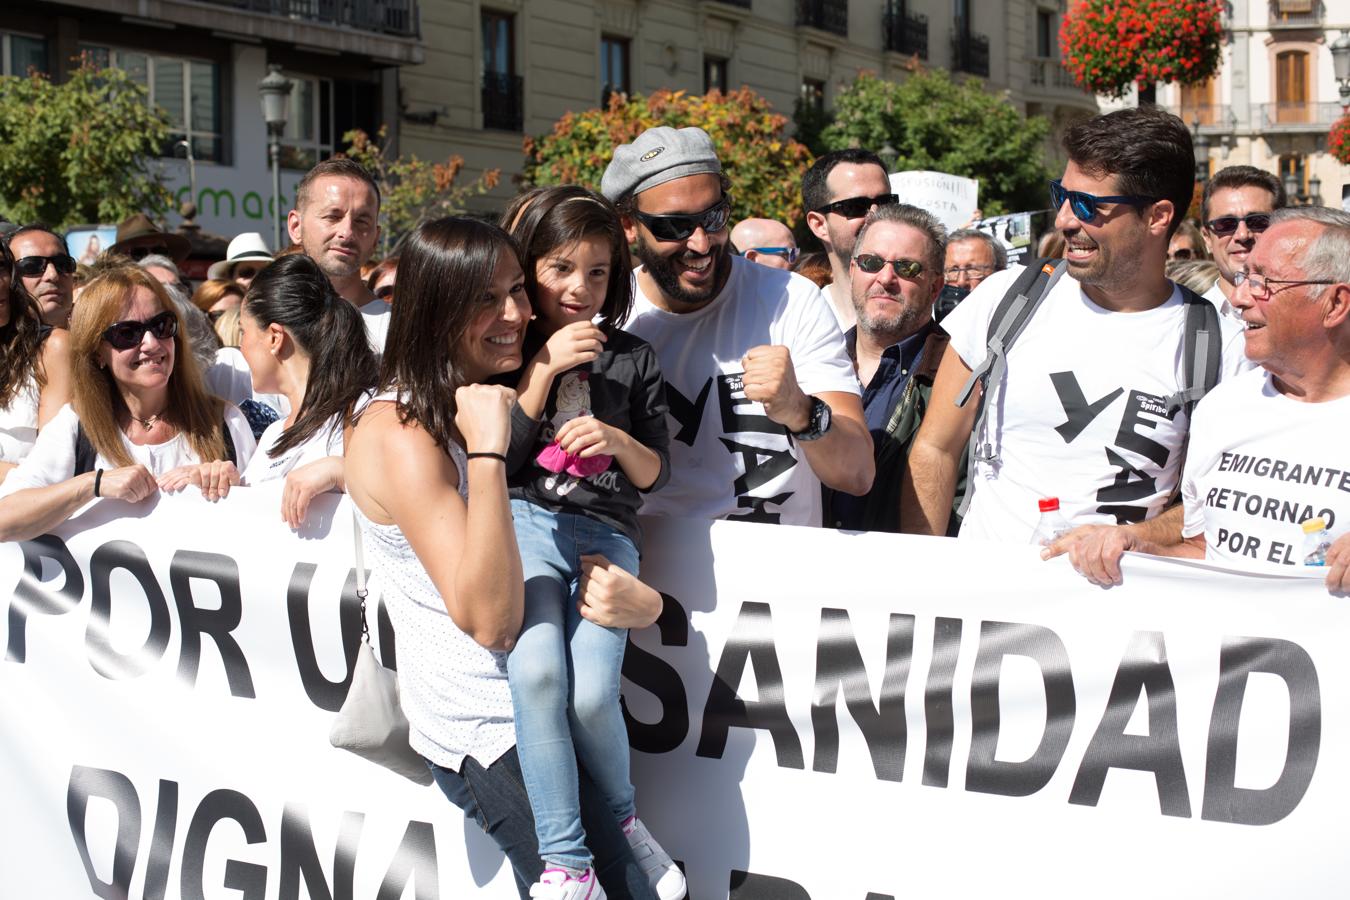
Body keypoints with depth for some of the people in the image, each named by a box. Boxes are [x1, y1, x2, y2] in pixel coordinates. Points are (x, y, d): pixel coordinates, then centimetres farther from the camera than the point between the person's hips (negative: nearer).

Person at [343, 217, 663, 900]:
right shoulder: (401, 434, -14)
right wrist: (486, 453, -28)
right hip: (490, 736, -8)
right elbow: (490, 619, -22)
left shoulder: (495, 402, 11)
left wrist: (641, 601, -8)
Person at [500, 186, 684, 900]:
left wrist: (619, 440, -7)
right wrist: (544, 368, -5)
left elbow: (654, 473, 15)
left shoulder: (632, 359, 15)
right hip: (527, 519, -1)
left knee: (591, 691, -24)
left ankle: (620, 818, 6)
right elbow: (495, 461, 1)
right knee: (536, 668, -30)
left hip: (608, 531, 1)